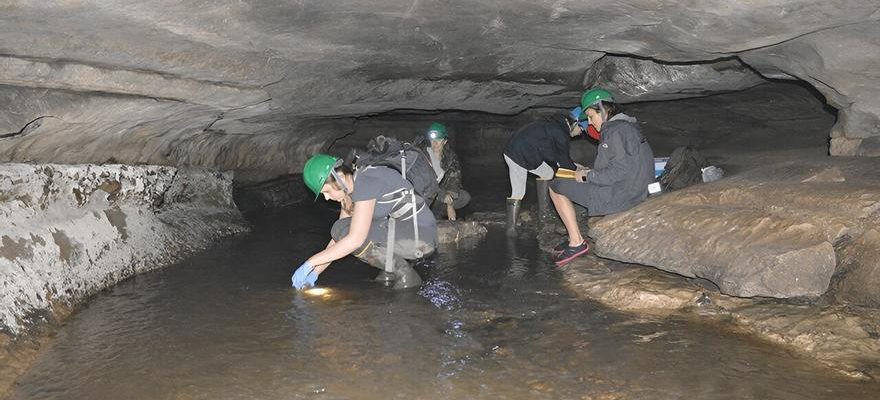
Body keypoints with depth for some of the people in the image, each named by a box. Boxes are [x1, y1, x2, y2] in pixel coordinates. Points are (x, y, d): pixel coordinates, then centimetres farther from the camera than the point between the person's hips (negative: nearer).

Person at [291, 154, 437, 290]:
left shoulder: (365, 183, -20)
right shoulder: (350, 191, 9)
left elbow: (355, 240, -27)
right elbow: (337, 240, 14)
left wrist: (311, 262, -21)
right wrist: (315, 272, 6)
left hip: (421, 235, -9)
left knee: (343, 230, -18)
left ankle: (404, 273, -8)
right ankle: (392, 268, 10)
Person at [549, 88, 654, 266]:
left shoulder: (616, 131, -18)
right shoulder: (627, 126, 14)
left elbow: (618, 171, -24)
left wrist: (587, 176, -11)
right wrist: (588, 171, 14)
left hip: (617, 197, -10)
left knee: (556, 187, 0)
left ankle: (577, 242, -1)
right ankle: (575, 236, 24)